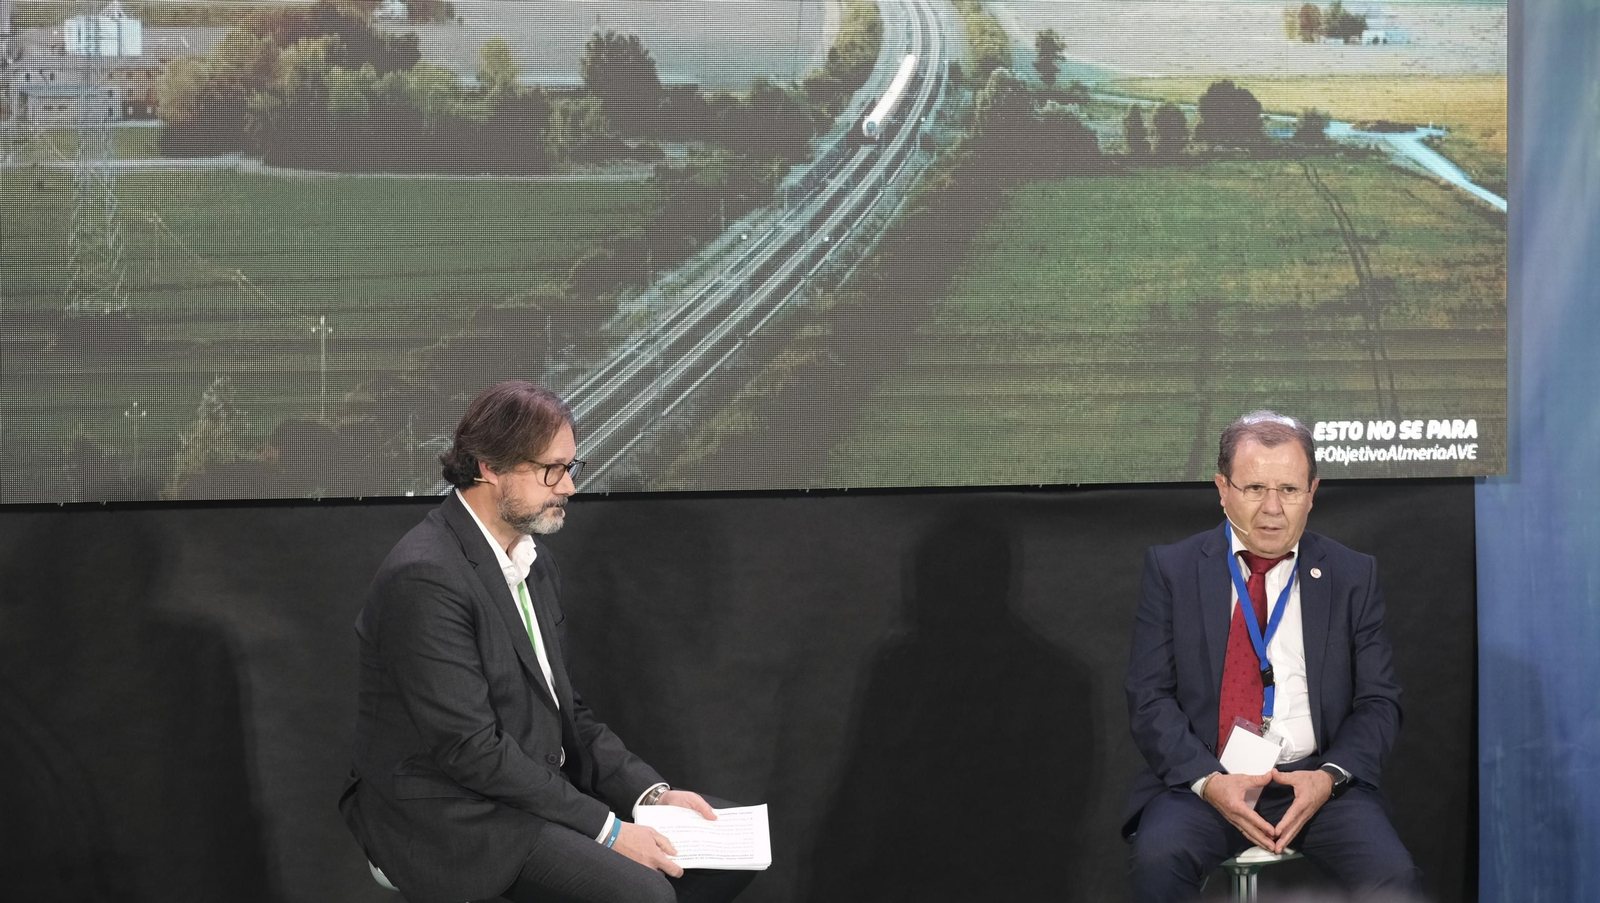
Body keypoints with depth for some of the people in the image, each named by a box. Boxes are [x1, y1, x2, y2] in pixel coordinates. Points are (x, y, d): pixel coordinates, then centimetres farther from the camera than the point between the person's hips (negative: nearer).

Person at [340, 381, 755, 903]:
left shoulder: (533, 561, 11)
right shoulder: (426, 578, -19)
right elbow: (470, 749, -22)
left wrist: (651, 794, 1)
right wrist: (606, 830, -20)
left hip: (540, 784, 10)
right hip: (452, 815, -9)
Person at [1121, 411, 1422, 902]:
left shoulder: (1352, 575, 10)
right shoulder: (1172, 569, 7)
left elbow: (1378, 703, 8)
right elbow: (1150, 699, 1)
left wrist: (1329, 777, -12)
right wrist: (1208, 783, -16)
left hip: (1320, 780, 1)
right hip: (1203, 779, -1)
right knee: (1158, 861, -32)